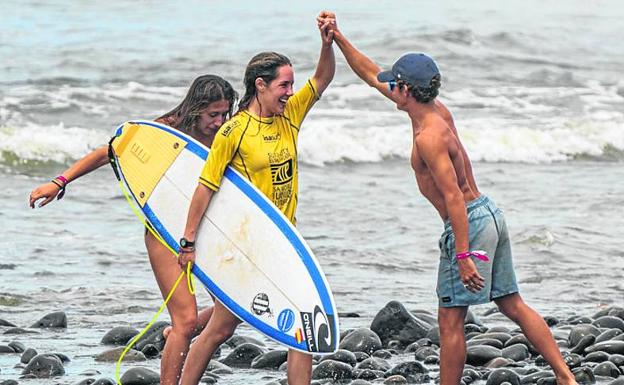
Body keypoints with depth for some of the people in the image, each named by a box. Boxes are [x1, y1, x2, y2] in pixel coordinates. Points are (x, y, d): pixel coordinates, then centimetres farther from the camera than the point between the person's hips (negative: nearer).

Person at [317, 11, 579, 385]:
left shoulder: (429, 137, -20)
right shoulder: (438, 109, 8)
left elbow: (453, 196, -25)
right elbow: (373, 75, 18)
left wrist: (463, 255, -26)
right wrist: (338, 38, 17)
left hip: (468, 223, -10)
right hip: (490, 213, 10)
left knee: (451, 321, 0)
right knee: (513, 304, 13)